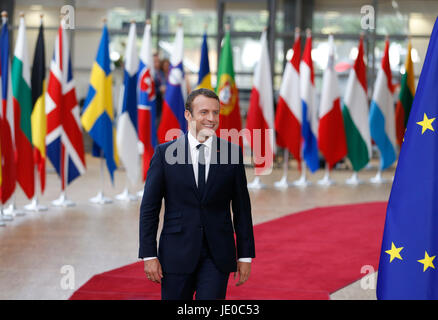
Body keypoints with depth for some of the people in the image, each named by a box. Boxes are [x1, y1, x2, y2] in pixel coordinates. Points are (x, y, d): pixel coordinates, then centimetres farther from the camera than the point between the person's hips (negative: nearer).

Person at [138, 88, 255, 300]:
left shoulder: (231, 153, 3)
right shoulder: (165, 153, 0)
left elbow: (242, 208, 7)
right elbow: (149, 208, 1)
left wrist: (245, 256, 4)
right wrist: (149, 255, -5)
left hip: (217, 257, 0)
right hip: (177, 255, 0)